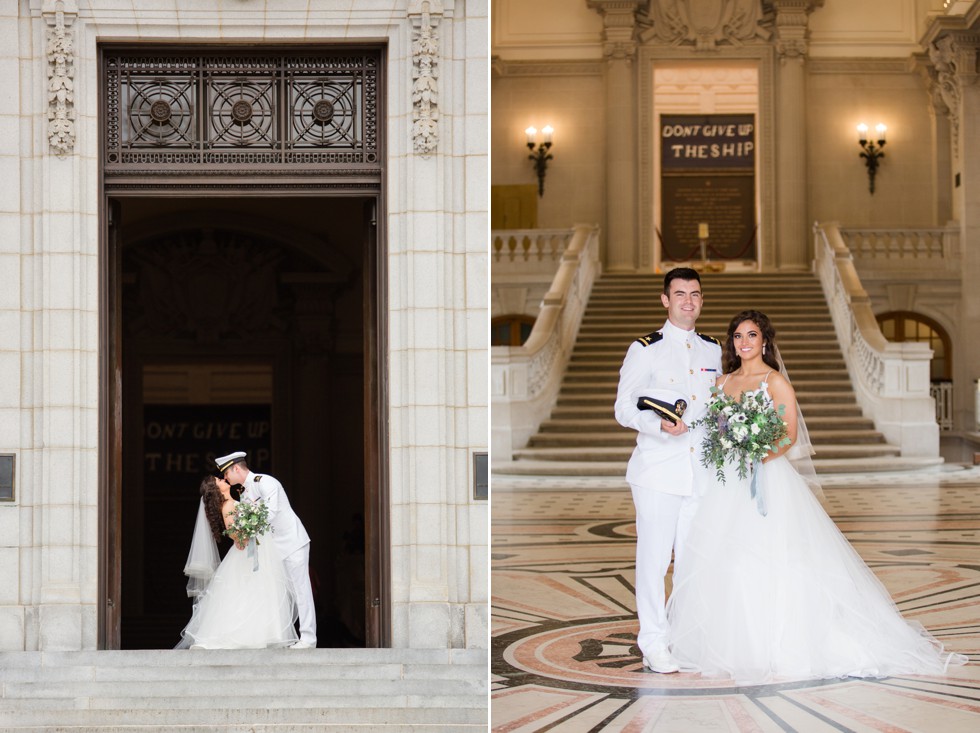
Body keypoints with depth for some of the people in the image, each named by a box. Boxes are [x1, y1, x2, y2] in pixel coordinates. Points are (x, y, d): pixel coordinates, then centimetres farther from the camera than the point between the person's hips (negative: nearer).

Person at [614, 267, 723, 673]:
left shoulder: (714, 350, 14)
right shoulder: (645, 349, -1)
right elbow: (624, 408, -3)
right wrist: (660, 425, -21)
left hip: (701, 470, 4)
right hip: (658, 470, -4)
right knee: (654, 557, -3)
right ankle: (654, 644, 5)